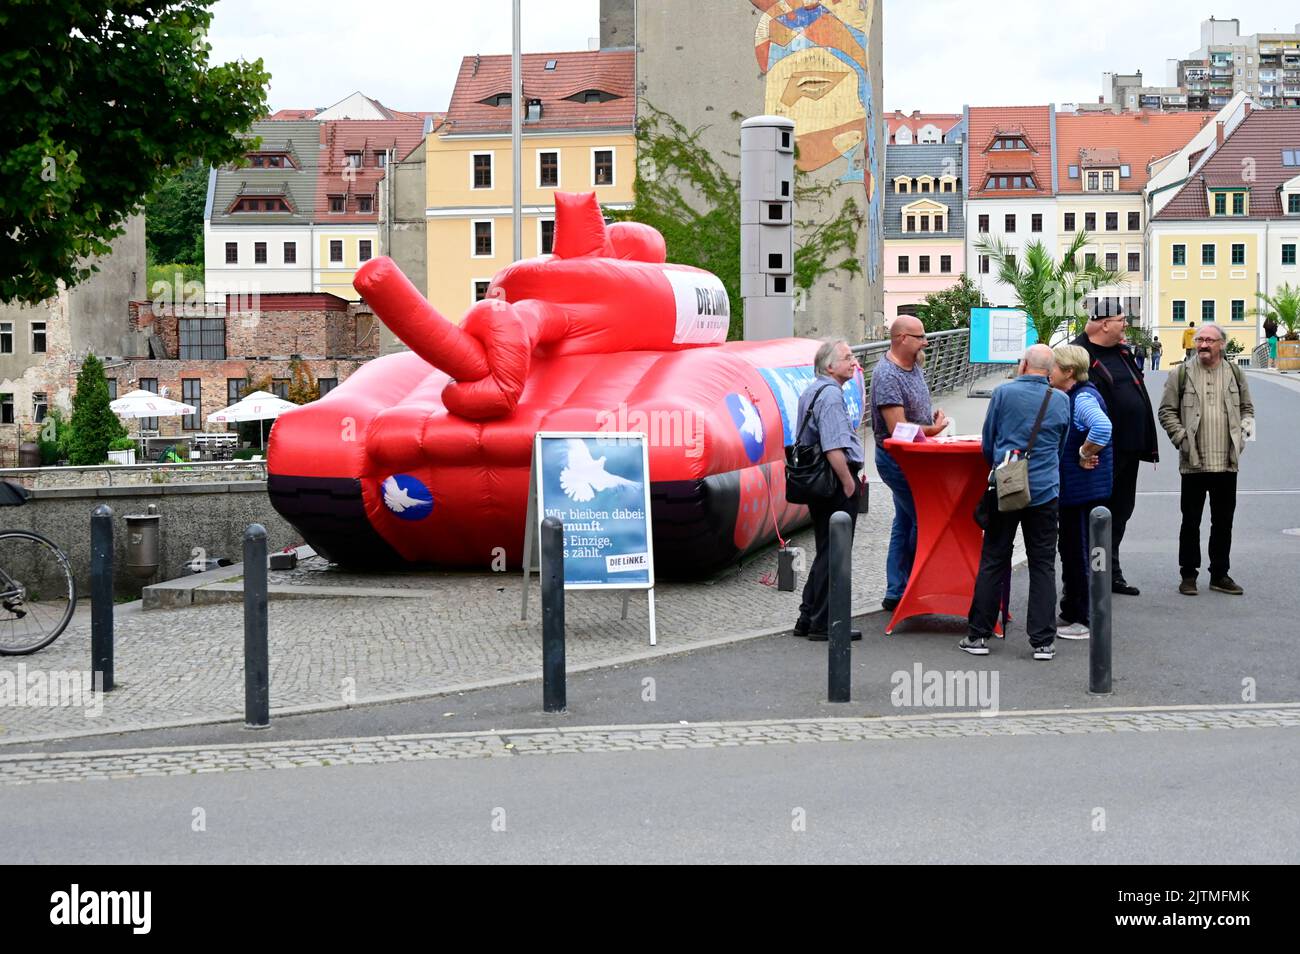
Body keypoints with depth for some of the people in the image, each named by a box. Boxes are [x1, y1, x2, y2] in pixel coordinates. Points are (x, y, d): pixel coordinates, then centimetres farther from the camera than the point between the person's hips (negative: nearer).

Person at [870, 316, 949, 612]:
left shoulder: (914, 366, 8)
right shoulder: (887, 375, -22)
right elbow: (898, 428, -24)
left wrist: (933, 418, 4)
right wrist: (934, 429, -10)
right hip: (897, 461, -10)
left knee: (905, 521, 13)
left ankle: (896, 592, 19)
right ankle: (900, 592, 5)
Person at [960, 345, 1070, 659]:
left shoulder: (1004, 393, -3)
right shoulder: (1061, 401, 4)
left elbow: (987, 443, 7)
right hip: (1045, 491, 1)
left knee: (993, 562, 6)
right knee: (1043, 565, 6)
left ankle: (978, 635, 9)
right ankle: (1043, 641, 4)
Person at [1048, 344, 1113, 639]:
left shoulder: (1083, 398, -18)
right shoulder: (1069, 397, 12)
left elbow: (1102, 428, -37)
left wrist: (1085, 455, -23)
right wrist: (1082, 455, 9)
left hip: (1085, 490, -10)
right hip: (1071, 488, 10)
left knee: (1081, 553, -2)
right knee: (1070, 550, 17)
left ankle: (1085, 619, 5)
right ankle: (1071, 612, 28)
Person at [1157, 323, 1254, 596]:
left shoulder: (1235, 374, 9)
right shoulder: (1182, 374, 1)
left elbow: (1247, 407, 18)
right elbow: (1167, 410, 2)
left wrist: (1243, 430, 2)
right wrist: (1180, 437, -8)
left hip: (1227, 462, 3)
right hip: (1194, 461, -2)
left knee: (1223, 522, 9)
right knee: (1191, 522, 4)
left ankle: (1220, 575, 19)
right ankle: (1188, 575, 13)